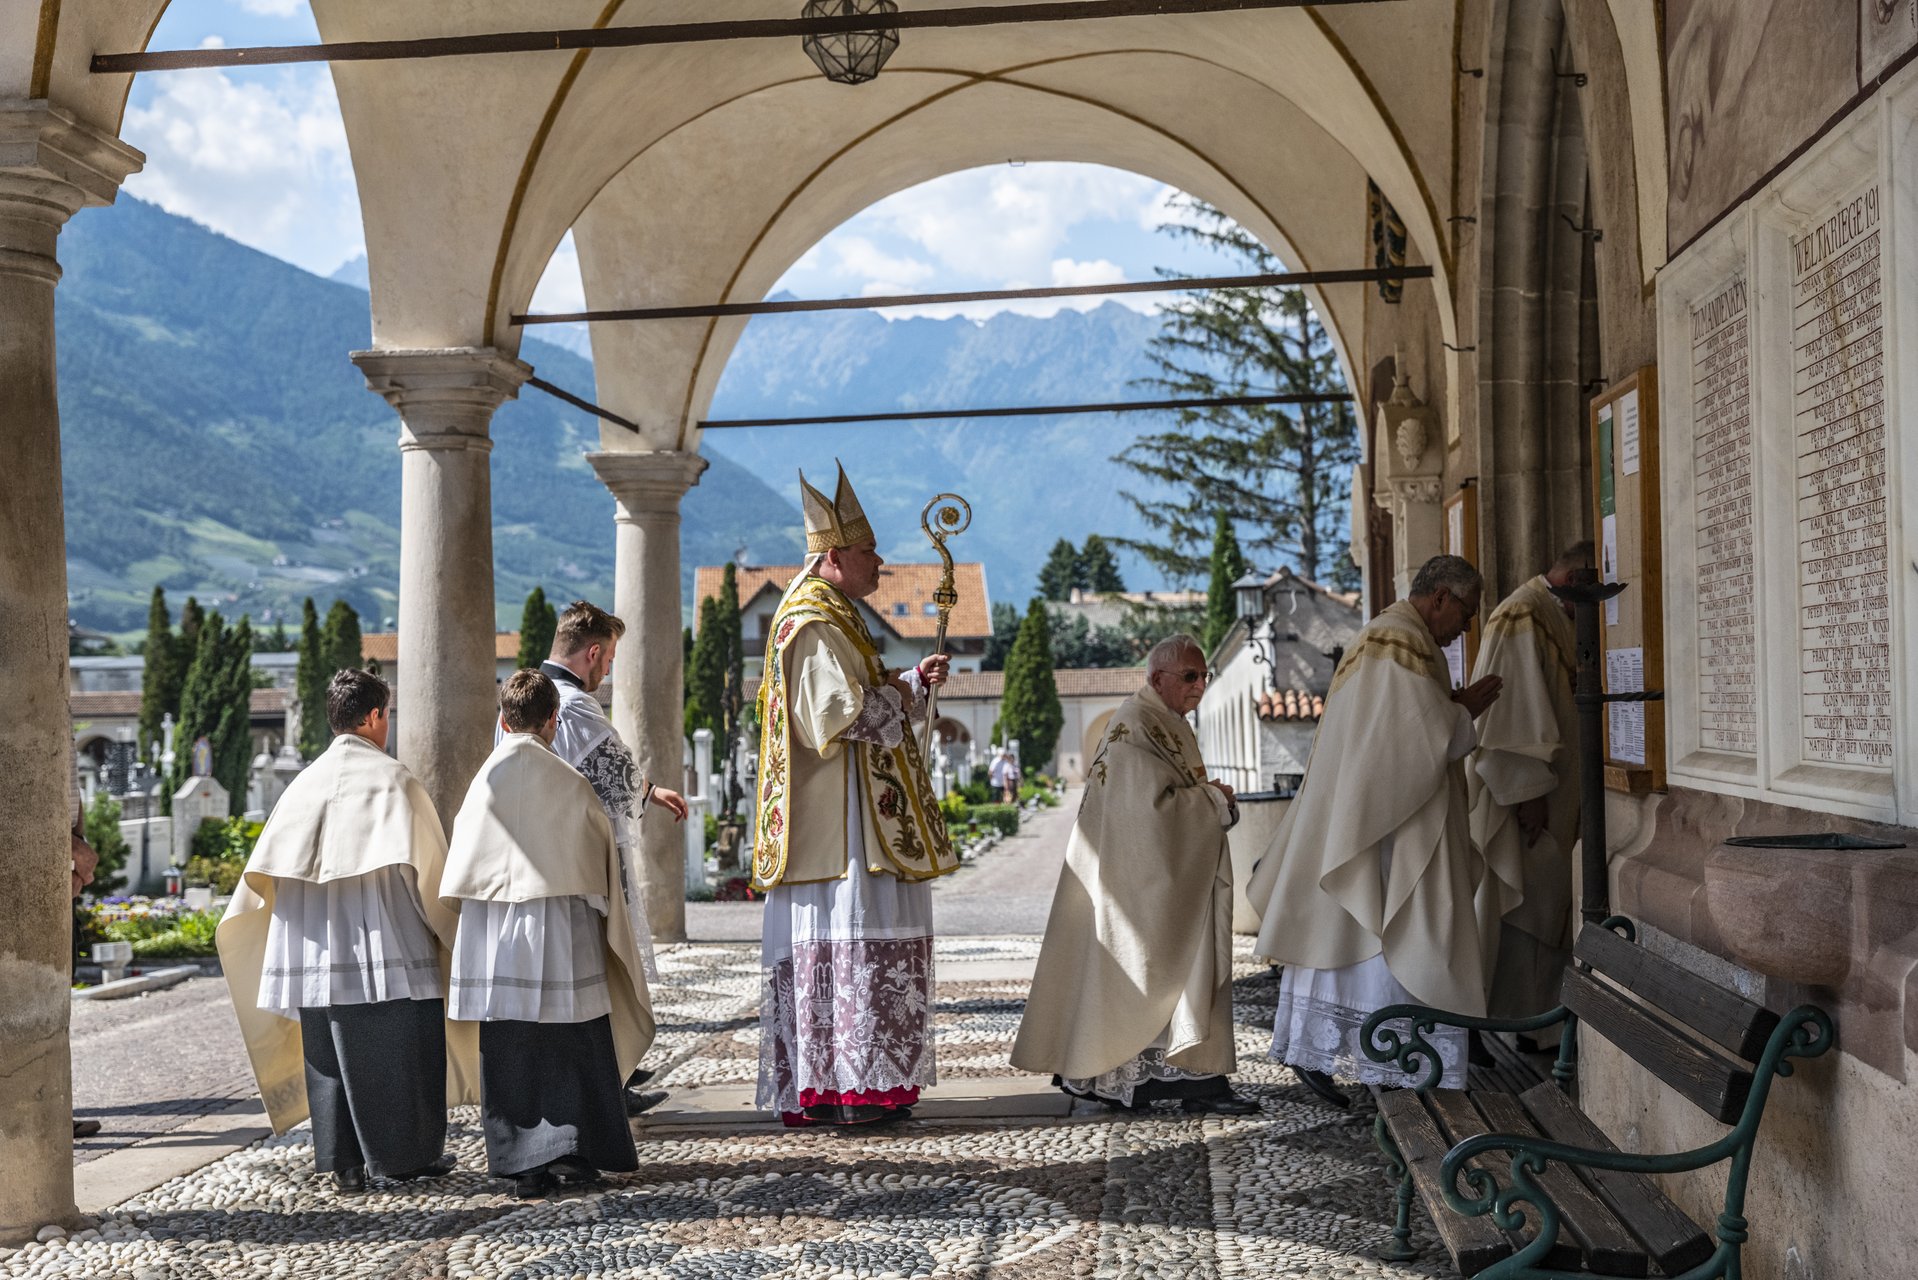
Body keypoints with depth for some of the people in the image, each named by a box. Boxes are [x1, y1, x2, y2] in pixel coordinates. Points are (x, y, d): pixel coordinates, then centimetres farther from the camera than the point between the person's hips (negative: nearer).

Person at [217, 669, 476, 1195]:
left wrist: (234, 926, 26)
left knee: (329, 1053, 9)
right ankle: (407, 1155, 14)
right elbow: (429, 866, -6)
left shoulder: (306, 782, 7)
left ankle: (343, 1165, 12)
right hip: (385, 945, -5)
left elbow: (265, 869, 9)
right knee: (398, 1048, 6)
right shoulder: (393, 779, -6)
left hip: (315, 949, 5)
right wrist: (453, 930, 8)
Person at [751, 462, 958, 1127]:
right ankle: (840, 1092, -7)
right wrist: (903, 694, -7)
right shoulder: (815, 627, -13)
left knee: (854, 942, 11)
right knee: (846, 943, -10)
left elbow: (866, 704, 25)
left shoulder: (833, 619, 20)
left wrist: (913, 681, 9)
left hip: (857, 814, 11)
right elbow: (841, 712, -21)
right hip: (839, 820, -11)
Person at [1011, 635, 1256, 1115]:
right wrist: (1215, 798, -11)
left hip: (1171, 880, 10)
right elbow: (1153, 804, -24)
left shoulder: (1170, 725, 17)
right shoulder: (1136, 724, -16)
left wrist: (1213, 798, 3)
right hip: (1143, 875, -10)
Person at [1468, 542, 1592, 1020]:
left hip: (1554, 792, 10)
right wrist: (1528, 792, -24)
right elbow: (1512, 709, -22)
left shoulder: (1559, 619, 16)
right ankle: (1518, 1022, 2)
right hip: (1521, 793, -10)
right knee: (1524, 903, -4)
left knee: (1549, 904, 12)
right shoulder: (1521, 619, -16)